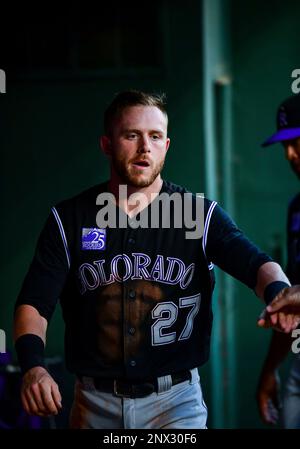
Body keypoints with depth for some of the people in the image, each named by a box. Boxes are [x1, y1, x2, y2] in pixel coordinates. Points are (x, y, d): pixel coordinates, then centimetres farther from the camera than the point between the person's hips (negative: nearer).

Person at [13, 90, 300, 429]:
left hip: (177, 402, -1)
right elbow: (34, 302, -4)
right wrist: (32, 366, -23)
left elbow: (255, 263, -17)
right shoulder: (69, 220, 1)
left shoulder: (202, 214, -1)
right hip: (95, 404, 1)